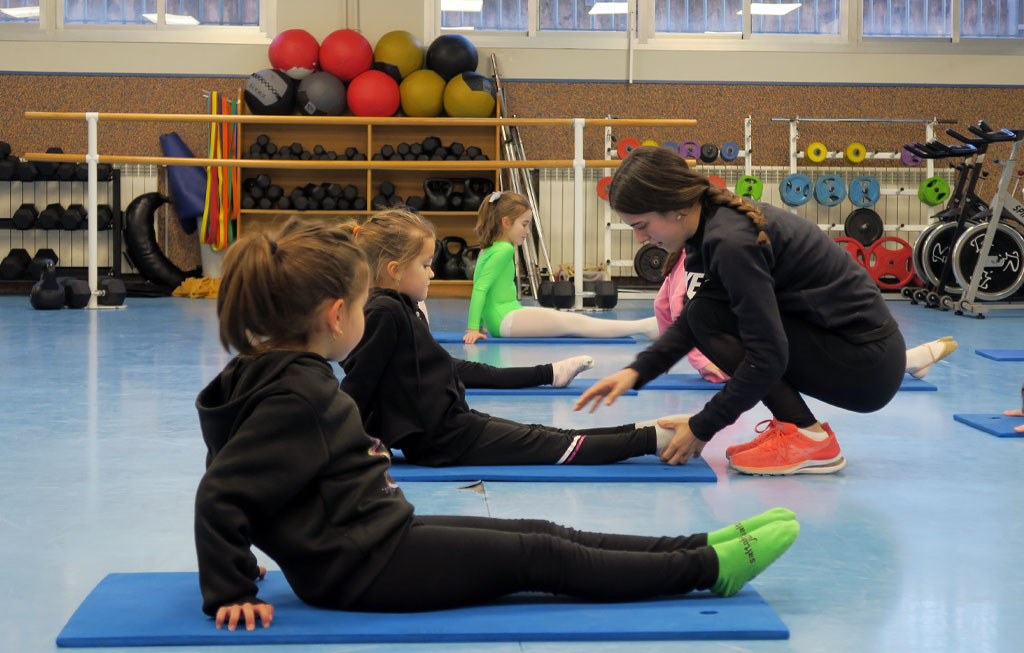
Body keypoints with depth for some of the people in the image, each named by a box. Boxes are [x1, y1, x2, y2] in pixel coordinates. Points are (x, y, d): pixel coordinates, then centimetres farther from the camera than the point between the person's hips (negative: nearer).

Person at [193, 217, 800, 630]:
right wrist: (230, 595, -22)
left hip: (382, 534, 10)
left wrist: (237, 570, 23)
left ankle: (700, 546, 10)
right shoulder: (294, 394, -23)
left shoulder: (286, 373, 9)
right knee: (542, 558, -6)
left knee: (542, 535, 8)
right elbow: (221, 495, -26)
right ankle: (708, 568, 1)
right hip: (364, 567, -10)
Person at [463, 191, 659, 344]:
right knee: (576, 324, -13)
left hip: (500, 323, 10)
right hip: (505, 320, -10)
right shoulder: (504, 249, -12)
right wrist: (473, 328, -20)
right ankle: (645, 327, -15)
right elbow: (480, 288, -18)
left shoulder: (489, 249, 19)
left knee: (572, 320, 5)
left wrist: (477, 326, 27)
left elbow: (480, 287, 23)